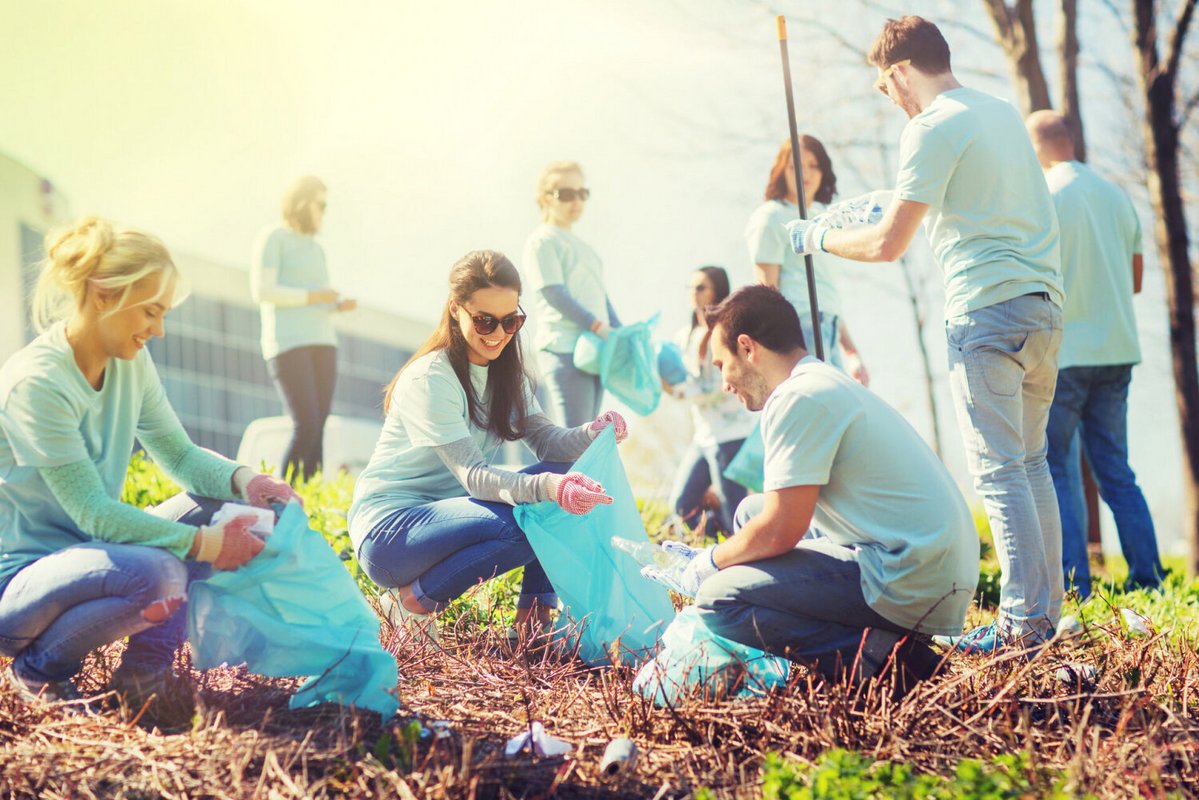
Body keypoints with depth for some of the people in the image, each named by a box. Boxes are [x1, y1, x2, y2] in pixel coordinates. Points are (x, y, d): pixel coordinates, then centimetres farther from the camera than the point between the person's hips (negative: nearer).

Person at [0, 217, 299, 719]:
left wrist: (242, 479, -13)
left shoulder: (130, 364, 2)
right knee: (155, 574, -35)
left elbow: (180, 455, 8)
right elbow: (93, 513, -25)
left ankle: (146, 667, -2)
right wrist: (203, 544, -27)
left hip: (84, 552, 9)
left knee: (221, 506, -4)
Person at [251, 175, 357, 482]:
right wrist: (312, 296, -13)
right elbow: (262, 291, -14)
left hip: (321, 345, 8)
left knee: (317, 432, -1)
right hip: (287, 343, -8)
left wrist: (340, 305, 3)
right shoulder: (272, 238, -3)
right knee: (306, 428, -18)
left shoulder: (315, 248, 21)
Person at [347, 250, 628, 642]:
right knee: (517, 525, -32)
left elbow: (547, 440, -4)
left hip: (448, 515, 8)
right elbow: (472, 475, -28)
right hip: (388, 530, -8)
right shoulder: (429, 379, -20)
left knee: (562, 481, -10)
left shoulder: (505, 372, 7)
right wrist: (546, 487, -45)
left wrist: (593, 433, -27)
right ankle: (412, 602, -12)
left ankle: (534, 616, -4)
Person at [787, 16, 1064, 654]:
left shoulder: (931, 129, -8)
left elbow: (887, 245, -11)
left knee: (997, 469, -6)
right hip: (1043, 303, 8)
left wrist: (819, 236, 6)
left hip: (987, 309, -8)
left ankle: (1023, 622, -6)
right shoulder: (1003, 112, 17)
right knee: (1030, 461, 14)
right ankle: (1046, 607, 17)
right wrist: (896, 204, 39)